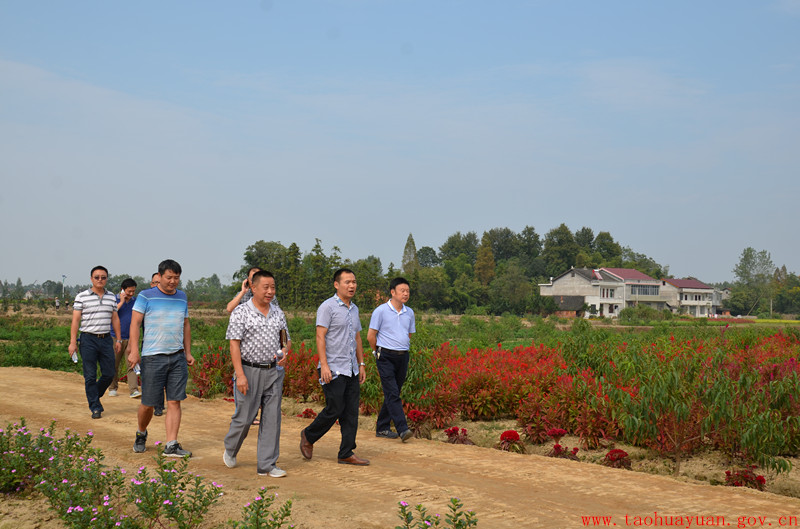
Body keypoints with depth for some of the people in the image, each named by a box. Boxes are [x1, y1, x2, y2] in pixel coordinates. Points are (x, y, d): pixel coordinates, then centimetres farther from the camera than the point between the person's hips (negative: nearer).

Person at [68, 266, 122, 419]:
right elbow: (75, 320, -4)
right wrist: (73, 342, -9)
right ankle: (95, 407, 6)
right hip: (88, 339, -4)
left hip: (106, 339, 4)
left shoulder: (111, 297, 10)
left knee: (109, 374, 4)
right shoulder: (82, 297, -2)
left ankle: (94, 396, 29)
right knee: (90, 376, -2)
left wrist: (118, 339, 12)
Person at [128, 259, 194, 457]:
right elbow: (135, 323, -4)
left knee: (174, 402, -2)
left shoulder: (182, 297, 13)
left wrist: (188, 352, 16)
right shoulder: (146, 296, -1)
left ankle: (171, 446, 0)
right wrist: (134, 350, -14)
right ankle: (141, 434, 31)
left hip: (177, 357, 4)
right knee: (148, 403, 3)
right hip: (153, 357, -3)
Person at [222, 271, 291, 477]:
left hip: (274, 372, 4)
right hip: (249, 370, -4)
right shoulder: (241, 312, -5)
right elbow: (234, 344, -9)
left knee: (272, 418, 3)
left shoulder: (278, 313, 10)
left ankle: (267, 465, 9)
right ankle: (230, 451, 31)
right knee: (244, 417, 2)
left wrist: (285, 351, -7)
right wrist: (240, 375, -17)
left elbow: (287, 340, 18)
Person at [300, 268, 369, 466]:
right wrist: (324, 365, -21)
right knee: (334, 410, -4)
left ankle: (346, 454, 11)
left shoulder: (354, 309, 15)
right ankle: (308, 436, 19)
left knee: (351, 412, 5)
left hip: (351, 370, 7)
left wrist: (361, 364, 17)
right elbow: (320, 337, -14)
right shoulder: (327, 307, -9)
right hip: (334, 370, -7)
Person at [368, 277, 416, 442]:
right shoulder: (381, 311, -7)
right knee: (392, 394, -12)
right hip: (386, 357, -6)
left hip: (403, 357, 6)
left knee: (393, 394, 9)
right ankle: (402, 429, -17)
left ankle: (382, 428, 18)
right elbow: (371, 336, -2)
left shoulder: (409, 313, 11)